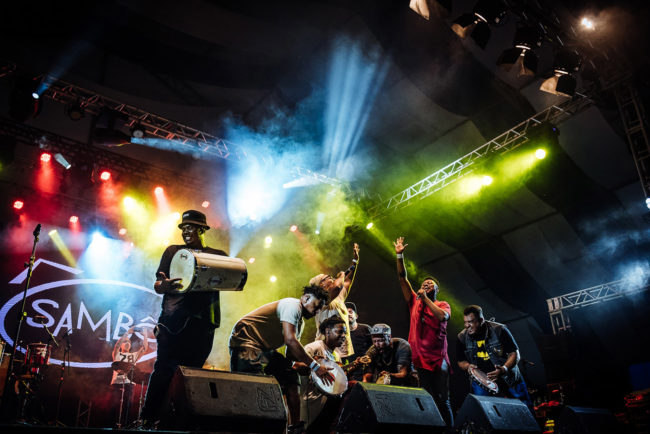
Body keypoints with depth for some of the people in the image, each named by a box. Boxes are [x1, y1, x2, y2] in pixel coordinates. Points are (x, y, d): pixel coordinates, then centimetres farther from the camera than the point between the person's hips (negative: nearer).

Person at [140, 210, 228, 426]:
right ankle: (148, 419, 2)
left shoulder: (219, 256, 16)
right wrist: (164, 286, -16)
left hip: (203, 321, 1)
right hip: (173, 320, -1)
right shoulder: (173, 251, 14)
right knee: (164, 369, -6)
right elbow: (157, 284, 8)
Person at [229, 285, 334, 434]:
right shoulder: (292, 305, -17)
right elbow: (290, 340, -28)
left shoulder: (300, 321, 15)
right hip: (245, 339, -10)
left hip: (265, 348, 10)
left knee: (291, 379, 5)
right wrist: (314, 365, -27)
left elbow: (291, 351, 17)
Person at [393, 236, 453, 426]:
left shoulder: (443, 305, 9)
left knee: (442, 400, -4)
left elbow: (442, 316, -15)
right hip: (420, 358, 2)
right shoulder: (415, 302, 15)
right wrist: (399, 255, 2)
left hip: (438, 359, -2)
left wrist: (425, 297, -9)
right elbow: (403, 279, 9)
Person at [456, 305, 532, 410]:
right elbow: (461, 361, 7)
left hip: (509, 377, -1)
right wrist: (468, 366, -17)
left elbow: (515, 354, -10)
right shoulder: (462, 337, -6)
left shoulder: (499, 330, -14)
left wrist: (504, 369, -28)